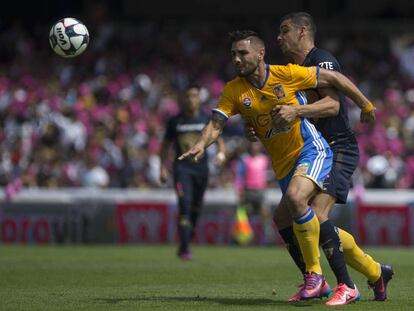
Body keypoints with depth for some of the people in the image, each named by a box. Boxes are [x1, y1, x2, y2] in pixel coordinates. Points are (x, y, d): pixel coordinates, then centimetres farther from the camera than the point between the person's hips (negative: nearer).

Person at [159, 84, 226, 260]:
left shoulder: (207, 120, 5)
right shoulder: (175, 121, 5)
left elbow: (219, 140, 7)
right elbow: (165, 146, 13)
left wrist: (221, 153, -14)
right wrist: (163, 168, 5)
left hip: (201, 168, 2)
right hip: (182, 168, -2)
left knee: (196, 208, 7)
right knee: (185, 205, -17)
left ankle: (185, 245, 23)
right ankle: (185, 249, -19)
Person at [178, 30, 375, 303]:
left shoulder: (286, 74, -12)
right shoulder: (234, 90, -2)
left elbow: (334, 78, -3)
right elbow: (217, 123, -10)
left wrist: (366, 105, 4)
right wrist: (201, 145, -32)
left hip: (311, 149, -6)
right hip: (283, 164, 6)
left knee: (295, 197, -31)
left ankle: (315, 272, -19)